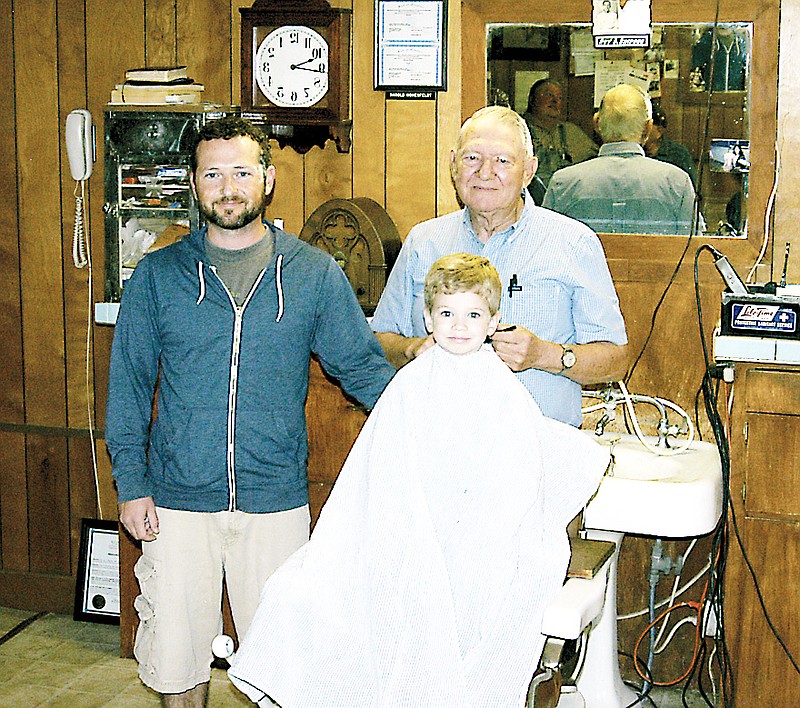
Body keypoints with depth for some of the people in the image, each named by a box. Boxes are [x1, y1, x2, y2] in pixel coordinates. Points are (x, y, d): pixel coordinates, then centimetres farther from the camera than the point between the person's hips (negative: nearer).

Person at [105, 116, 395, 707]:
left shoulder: (316, 274, 2)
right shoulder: (158, 275, 2)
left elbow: (362, 365, 3)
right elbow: (129, 385, 5)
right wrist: (132, 485, -1)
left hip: (277, 502, 0)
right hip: (178, 501, 0)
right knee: (176, 650, 9)